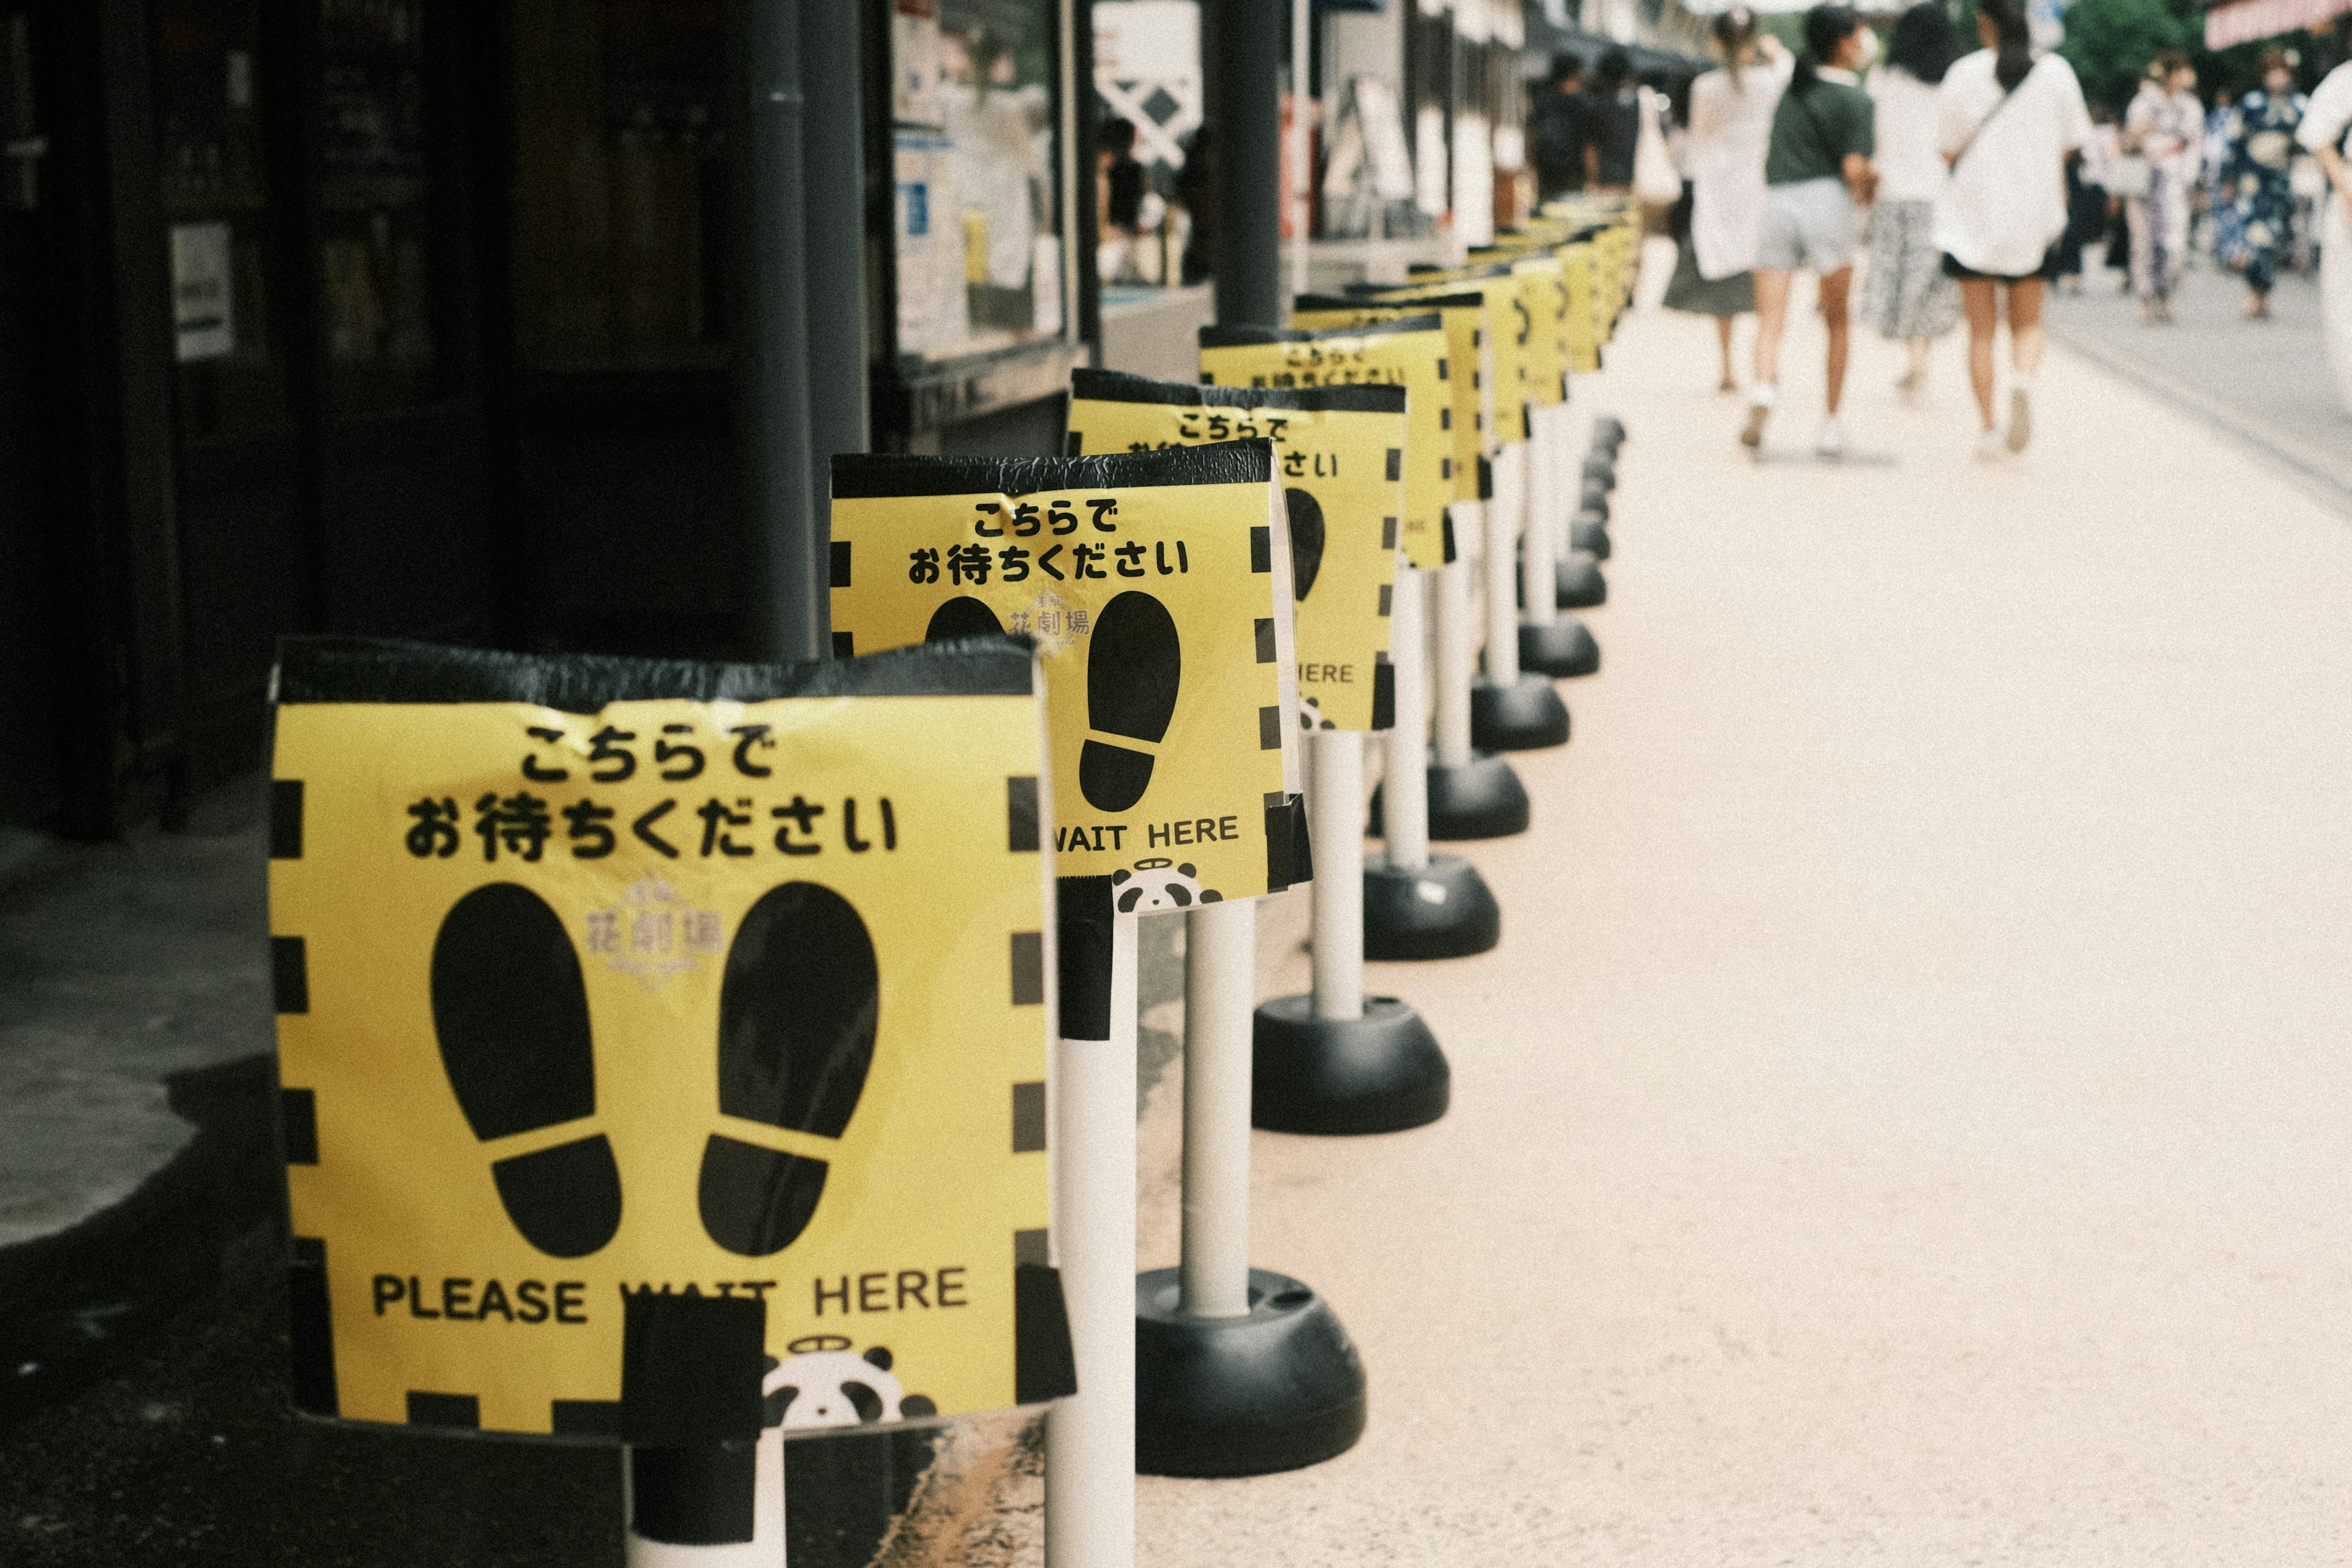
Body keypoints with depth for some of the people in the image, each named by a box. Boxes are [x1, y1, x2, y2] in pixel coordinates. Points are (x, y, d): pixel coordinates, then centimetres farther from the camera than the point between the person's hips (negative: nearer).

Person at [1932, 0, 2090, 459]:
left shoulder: (1965, 73, -8)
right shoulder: (2056, 72, -2)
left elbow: (1948, 149, -6)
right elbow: (2069, 144, 4)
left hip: (1973, 210, -1)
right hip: (2033, 216, 1)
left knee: (1981, 329, 8)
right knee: (2028, 322, 12)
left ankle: (1987, 426, 3)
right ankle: (2023, 378, -19)